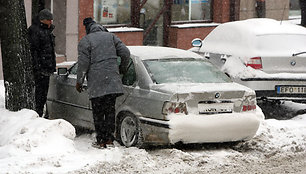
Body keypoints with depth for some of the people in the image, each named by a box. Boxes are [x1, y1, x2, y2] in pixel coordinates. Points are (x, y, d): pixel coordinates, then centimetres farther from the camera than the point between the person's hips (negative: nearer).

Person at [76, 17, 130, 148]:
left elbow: (83, 63, -7)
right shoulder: (111, 37, 10)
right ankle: (109, 139, 9)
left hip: (96, 83, -4)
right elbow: (125, 53, 6)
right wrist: (122, 69, 22)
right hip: (112, 81, 4)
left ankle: (101, 140, 3)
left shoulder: (85, 41, -2)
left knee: (98, 113, 3)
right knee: (110, 110, 9)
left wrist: (79, 82, 1)